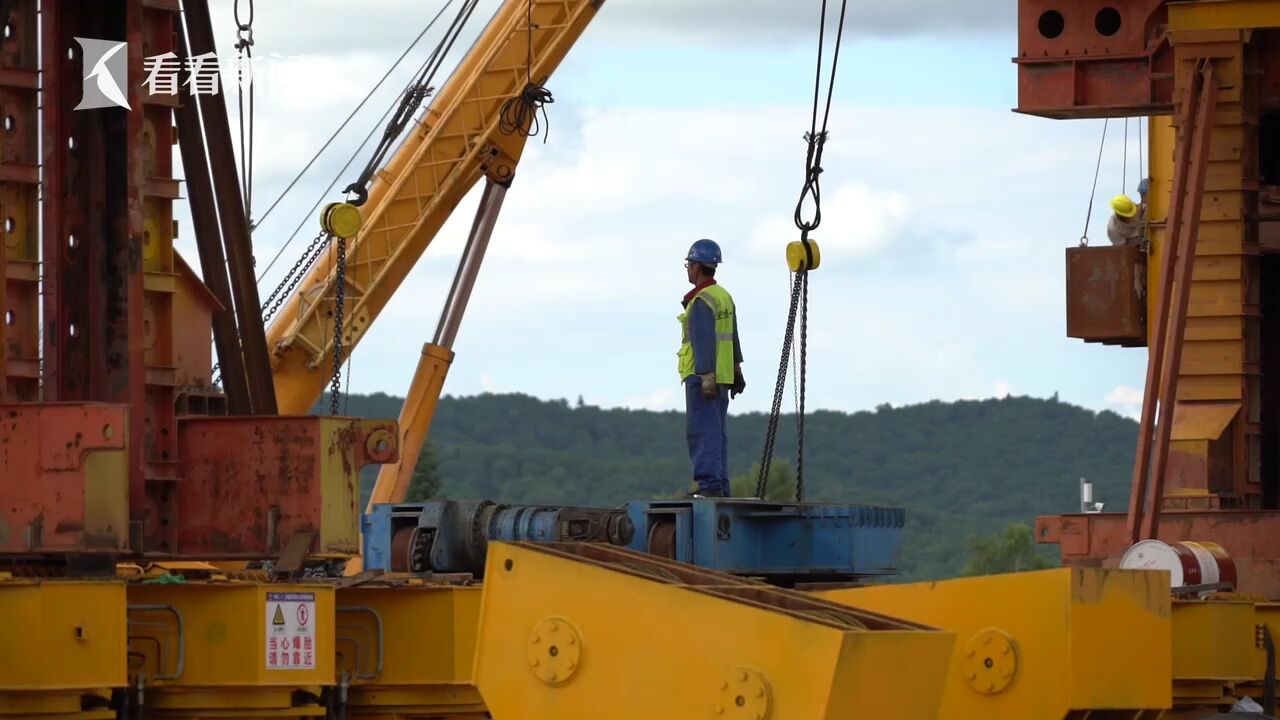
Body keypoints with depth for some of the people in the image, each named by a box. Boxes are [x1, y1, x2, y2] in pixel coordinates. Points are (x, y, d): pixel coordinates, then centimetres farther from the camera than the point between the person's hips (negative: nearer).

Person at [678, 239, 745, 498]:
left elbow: (705, 341, -21)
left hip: (703, 376, -9)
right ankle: (720, 486, 10)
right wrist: (736, 369, 27)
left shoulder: (701, 301, -14)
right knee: (715, 432, 11)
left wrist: (707, 378, -25)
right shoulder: (724, 296, 15)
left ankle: (710, 484, -18)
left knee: (701, 431, -11)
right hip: (722, 375, 9)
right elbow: (732, 338, 21)